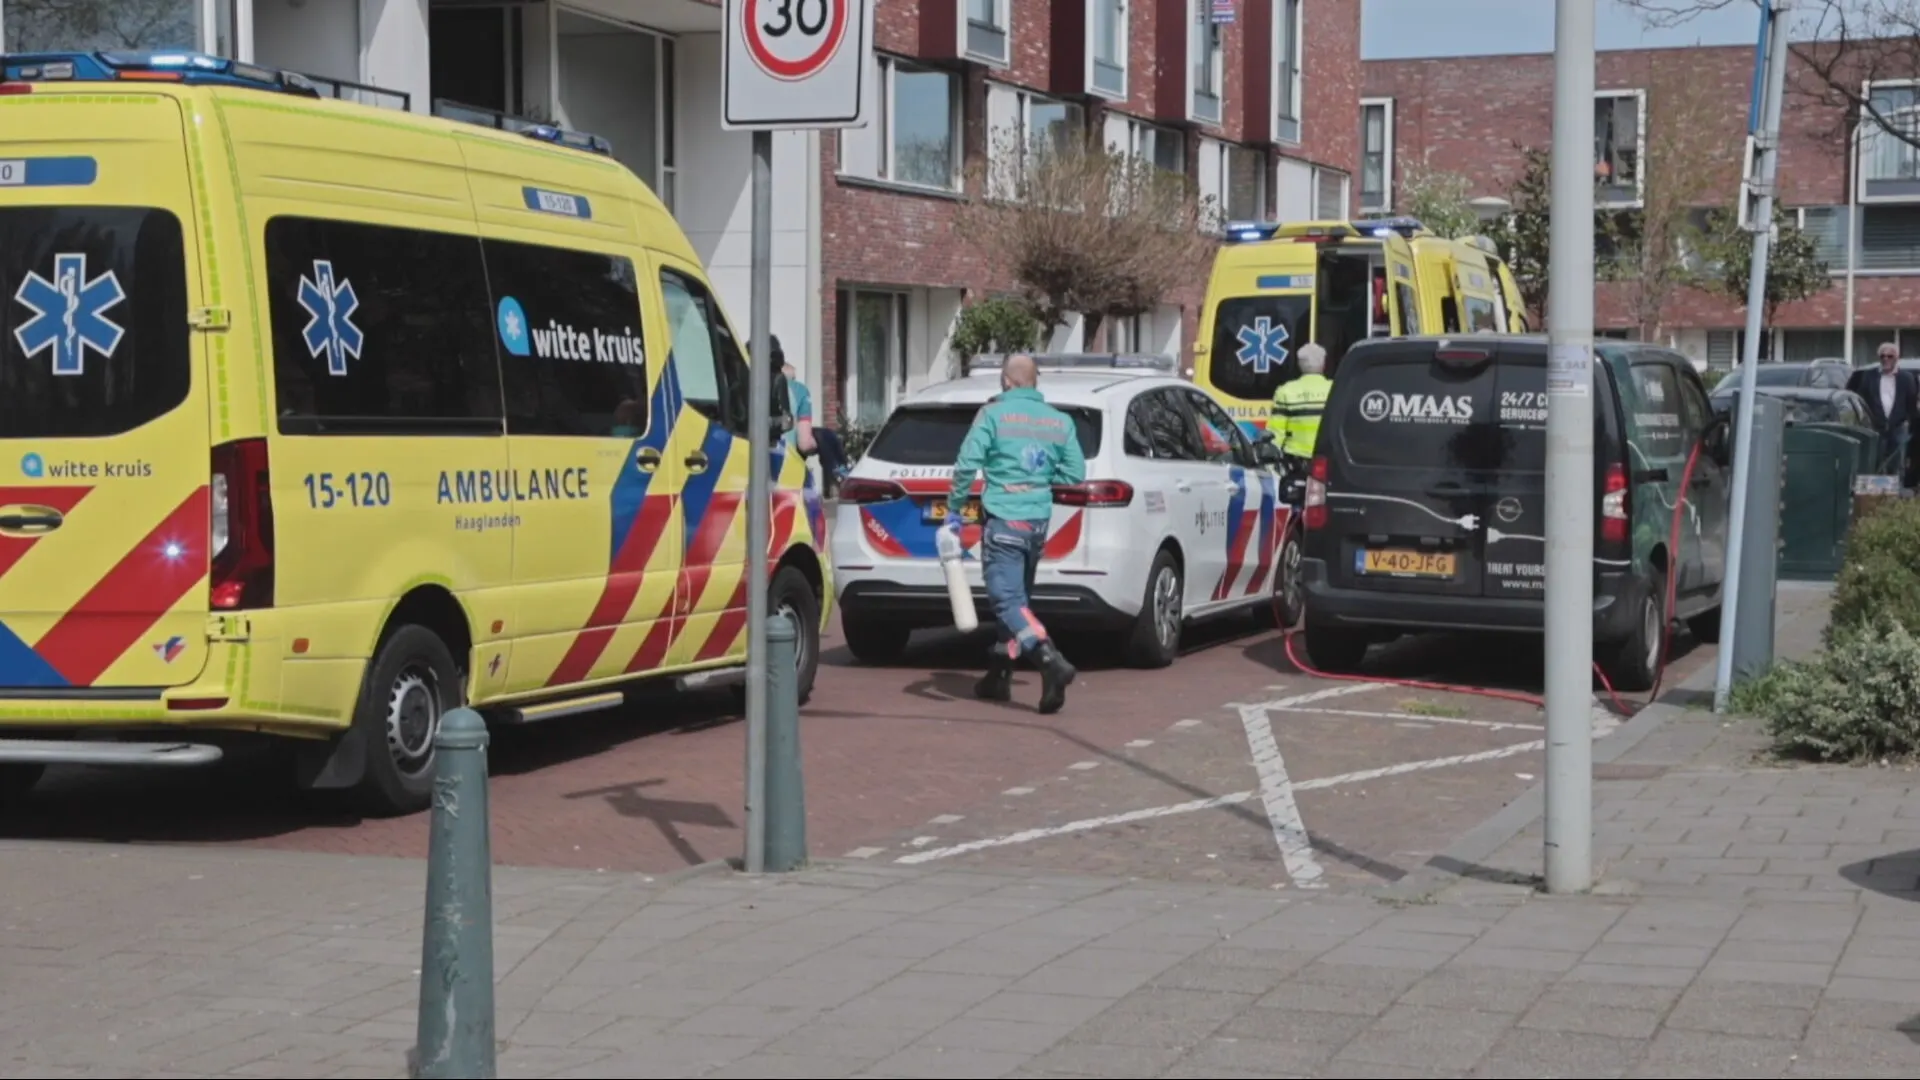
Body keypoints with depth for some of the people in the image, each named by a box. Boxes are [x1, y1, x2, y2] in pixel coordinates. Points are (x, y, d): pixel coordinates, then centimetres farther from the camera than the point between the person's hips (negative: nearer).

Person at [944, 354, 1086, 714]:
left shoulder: (993, 414, -5)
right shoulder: (1059, 421, 8)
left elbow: (967, 464, -13)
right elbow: (1075, 473, 8)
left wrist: (954, 509, -3)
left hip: (1004, 521, -6)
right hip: (1039, 522, 6)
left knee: (1008, 599, -9)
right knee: (1016, 596, 18)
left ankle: (1052, 662, -29)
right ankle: (998, 677, 25)